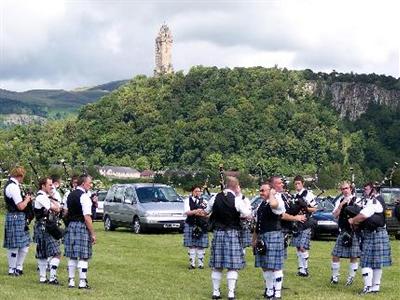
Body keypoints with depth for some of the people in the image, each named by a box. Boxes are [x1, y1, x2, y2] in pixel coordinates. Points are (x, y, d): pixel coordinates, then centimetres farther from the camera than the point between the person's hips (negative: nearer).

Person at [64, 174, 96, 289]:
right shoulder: (84, 197, -13)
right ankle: (82, 282, -3)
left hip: (71, 226, 8)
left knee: (72, 256, 11)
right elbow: (87, 217, -18)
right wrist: (92, 234, -15)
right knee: (83, 256, -3)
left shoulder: (70, 195, 13)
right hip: (82, 227, -8)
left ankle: (71, 281, 13)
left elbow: (66, 212, 18)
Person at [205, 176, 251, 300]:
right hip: (232, 233, -4)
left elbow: (206, 211, 16)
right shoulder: (237, 200, -11)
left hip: (218, 233, 4)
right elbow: (248, 214, -6)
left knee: (217, 266, 10)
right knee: (232, 266, 0)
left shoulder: (215, 198, 2)